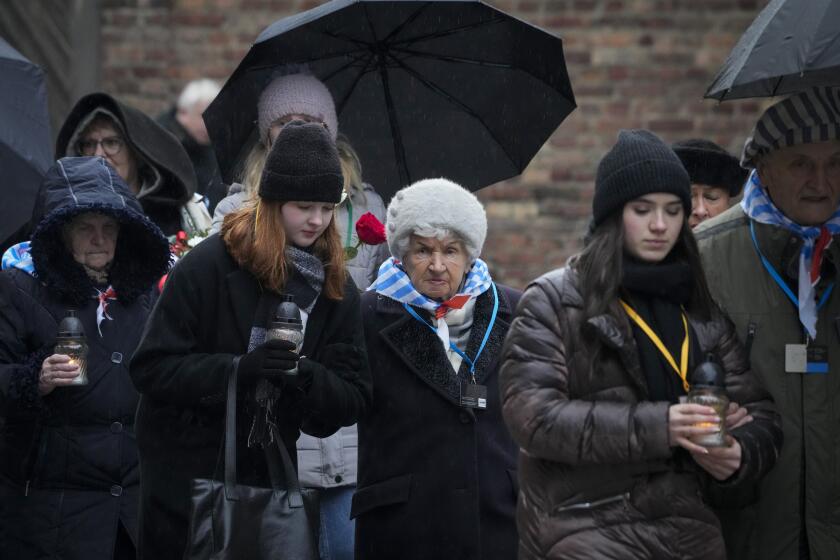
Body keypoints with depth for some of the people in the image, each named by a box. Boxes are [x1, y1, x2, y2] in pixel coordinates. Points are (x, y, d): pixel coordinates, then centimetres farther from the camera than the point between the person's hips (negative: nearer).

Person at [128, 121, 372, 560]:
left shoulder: (335, 289, 3)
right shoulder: (208, 265, -12)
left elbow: (353, 400, 0)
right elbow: (151, 367, -15)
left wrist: (309, 377, -22)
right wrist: (238, 370, -29)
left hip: (268, 475, 4)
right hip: (186, 472, -4)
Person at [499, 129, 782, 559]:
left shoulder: (703, 307, 15)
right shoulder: (554, 302, 2)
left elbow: (758, 414, 14)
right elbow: (531, 415, -10)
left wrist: (738, 457, -10)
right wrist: (655, 426, -18)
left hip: (687, 522, 4)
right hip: (586, 523, -4)